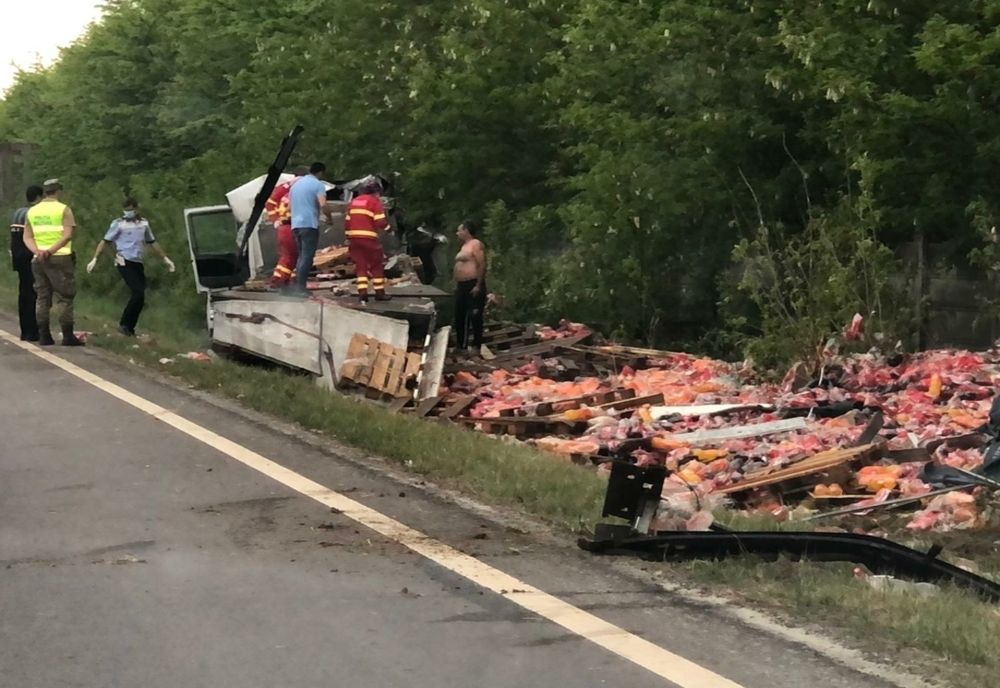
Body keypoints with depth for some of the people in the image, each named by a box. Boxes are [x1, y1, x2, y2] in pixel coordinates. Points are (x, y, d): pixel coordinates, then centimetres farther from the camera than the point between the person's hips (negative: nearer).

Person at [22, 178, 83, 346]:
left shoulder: (32, 211, 12)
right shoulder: (63, 209, -4)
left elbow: (27, 237, 4)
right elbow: (67, 235, -16)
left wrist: (38, 251, -10)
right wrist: (51, 251, -21)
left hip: (39, 260, 5)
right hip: (60, 258, -5)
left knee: (42, 297, 9)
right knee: (65, 297, -1)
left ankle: (44, 335, 6)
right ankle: (68, 336, -5)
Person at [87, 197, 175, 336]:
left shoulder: (143, 223, 13)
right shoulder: (119, 223, -2)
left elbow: (152, 242, 23)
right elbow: (105, 241, -2)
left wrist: (165, 259, 22)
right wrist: (95, 259, -10)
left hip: (138, 263, 6)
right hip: (125, 262, -6)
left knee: (139, 298, 2)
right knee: (138, 293, -17)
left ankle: (129, 328, 10)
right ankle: (124, 324, -8)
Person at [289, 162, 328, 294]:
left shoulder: (295, 184, 18)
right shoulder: (318, 184, -4)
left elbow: (290, 204, 22)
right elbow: (323, 204, -17)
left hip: (295, 224, 7)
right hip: (310, 224, -7)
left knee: (301, 255, 15)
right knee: (307, 256, -7)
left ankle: (297, 285, 10)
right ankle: (301, 287, -13)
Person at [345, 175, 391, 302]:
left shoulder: (353, 202, 15)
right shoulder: (375, 201, -5)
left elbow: (347, 222, 15)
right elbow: (380, 222, -12)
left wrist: (348, 237, 23)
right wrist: (387, 228, 7)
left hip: (354, 238, 5)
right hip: (369, 238, -5)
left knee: (360, 266, 8)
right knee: (377, 265, 8)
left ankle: (362, 293, -2)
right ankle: (379, 292, 9)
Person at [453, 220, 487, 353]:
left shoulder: (476, 244, -10)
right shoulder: (464, 246, 20)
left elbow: (482, 265, -17)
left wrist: (478, 285, -22)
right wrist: (457, 285, 19)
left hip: (473, 286, -10)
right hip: (462, 286, 10)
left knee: (475, 317, -8)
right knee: (460, 316, 12)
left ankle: (476, 347, -6)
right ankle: (461, 346, 19)